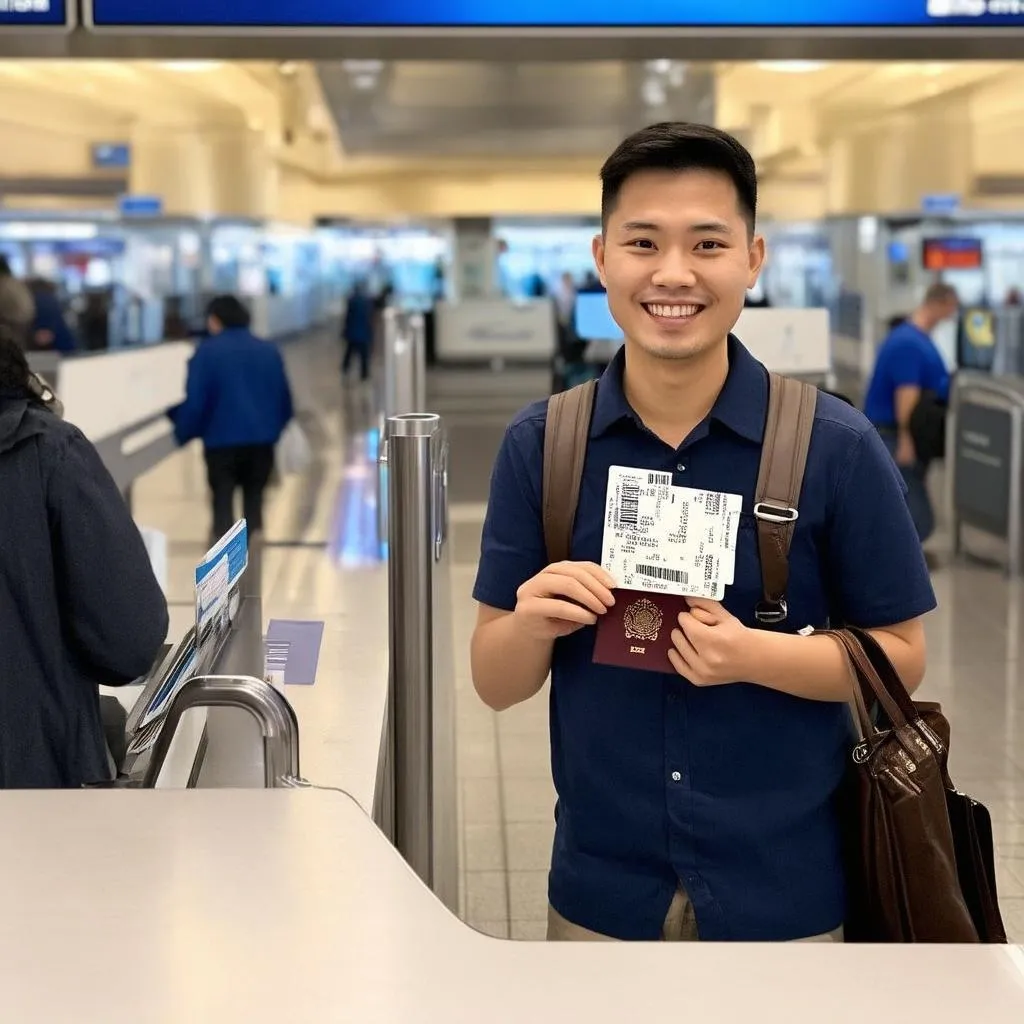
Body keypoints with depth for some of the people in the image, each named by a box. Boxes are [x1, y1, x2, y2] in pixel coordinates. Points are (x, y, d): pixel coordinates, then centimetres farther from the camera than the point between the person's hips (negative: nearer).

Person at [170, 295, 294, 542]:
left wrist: (182, 434, 2)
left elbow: (195, 401, -9)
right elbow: (284, 398, 16)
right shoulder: (269, 350, 10)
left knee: (222, 499, 3)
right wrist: (277, 430, 27)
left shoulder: (207, 351, -5)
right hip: (263, 438, 4)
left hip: (222, 439, -4)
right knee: (255, 496, 14)